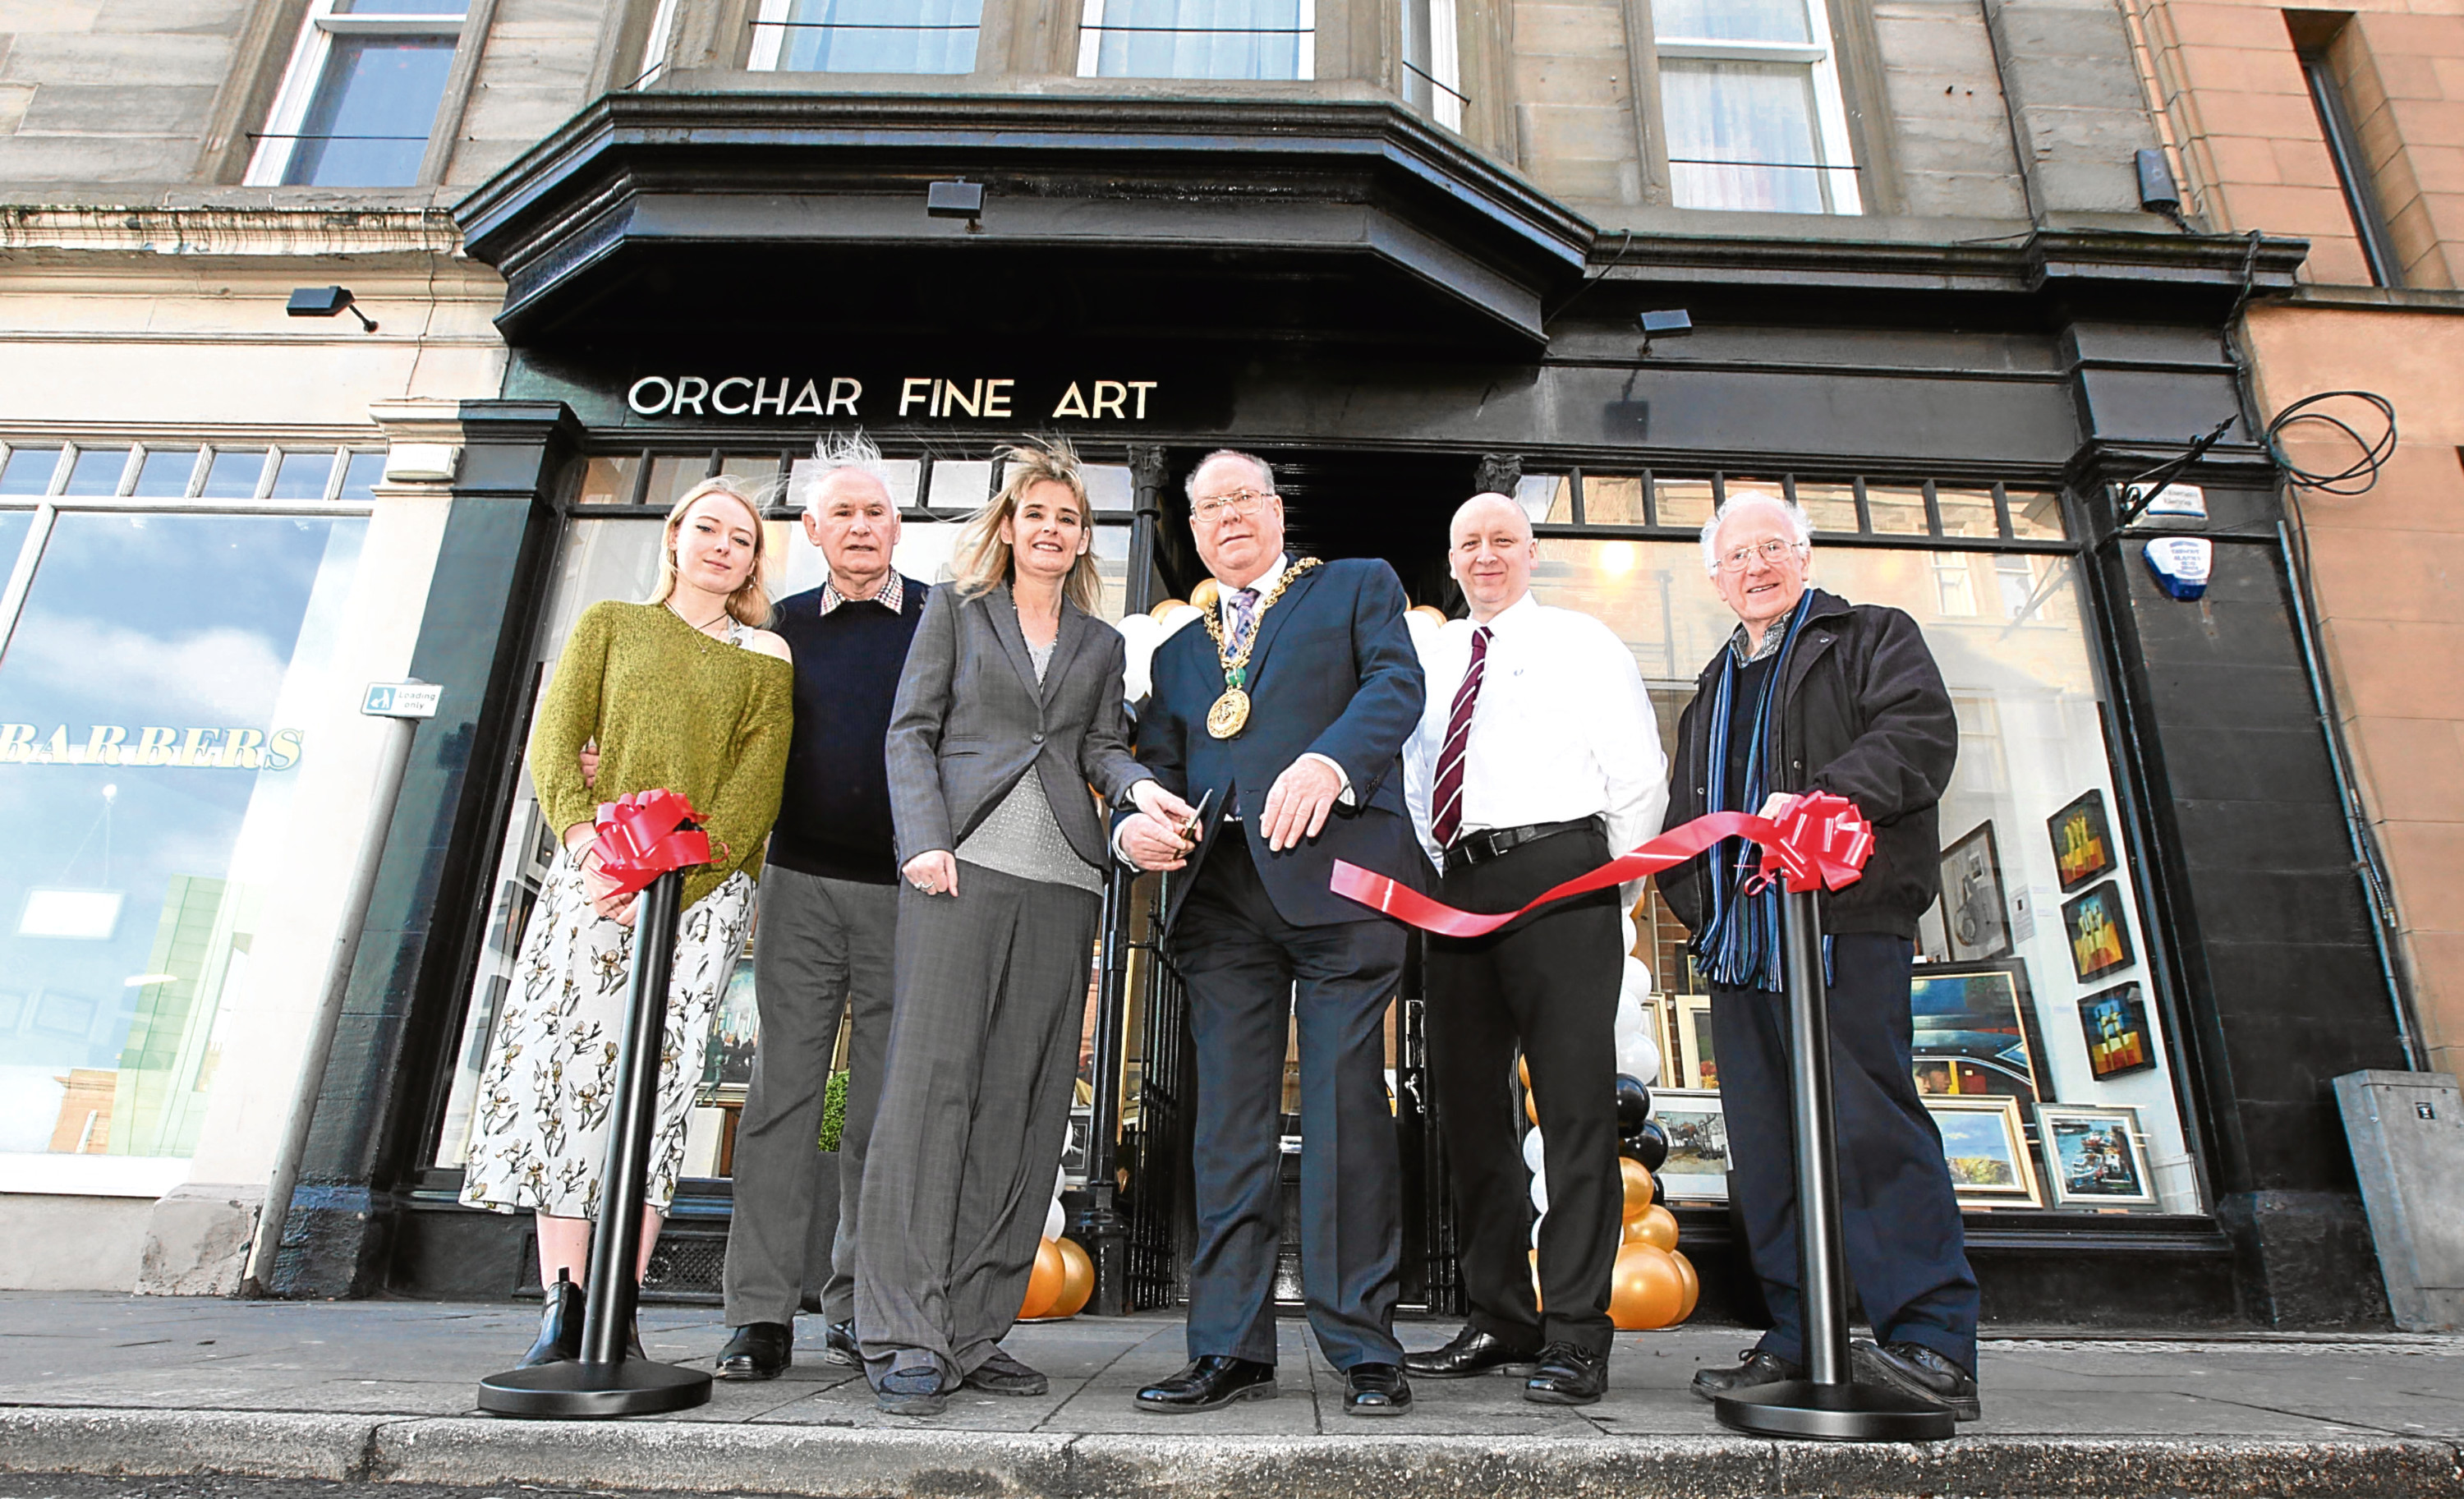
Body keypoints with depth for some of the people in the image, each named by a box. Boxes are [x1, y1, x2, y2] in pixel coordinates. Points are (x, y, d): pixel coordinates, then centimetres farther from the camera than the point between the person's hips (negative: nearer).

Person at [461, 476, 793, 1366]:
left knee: (654, 1083, -6)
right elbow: (553, 742, 6)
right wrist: (589, 841, -12)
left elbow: (756, 788, 1)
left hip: (704, 890, -1)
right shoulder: (610, 624, 17)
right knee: (565, 1067, -7)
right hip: (596, 875, 1)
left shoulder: (765, 660, 13)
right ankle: (563, 1310, -1)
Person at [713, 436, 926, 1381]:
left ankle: (856, 1308, 14)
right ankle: (762, 1315, 7)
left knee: (884, 1107, 3)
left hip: (908, 889, -1)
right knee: (783, 1092, 0)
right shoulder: (787, 626, 13)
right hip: (802, 884, 2)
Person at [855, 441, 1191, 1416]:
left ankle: (974, 1331, 9)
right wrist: (926, 841, -9)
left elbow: (1102, 746, 13)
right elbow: (911, 731, 6)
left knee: (1024, 1100, 1)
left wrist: (1138, 786, -10)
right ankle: (906, 1336, -2)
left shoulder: (1102, 643, 22)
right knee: (933, 1082, -9)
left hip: (1062, 879, 3)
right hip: (963, 861, -3)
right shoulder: (954, 609, 14)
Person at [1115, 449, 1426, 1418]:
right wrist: (1133, 823, -3)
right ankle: (1231, 1348, 12)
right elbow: (1159, 761, 20)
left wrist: (1329, 762, -22)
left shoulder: (1358, 587, 16)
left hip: (1334, 874, -4)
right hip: (1219, 894, 4)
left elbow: (1395, 683, -2)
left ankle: (1364, 1347, 6)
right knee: (1229, 1119, 4)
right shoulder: (1179, 650, 28)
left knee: (1346, 1106, -5)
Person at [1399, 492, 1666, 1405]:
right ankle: (1500, 1322, 18)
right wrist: (1433, 868, 14)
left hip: (1559, 875, -5)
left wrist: (1615, 888, 2)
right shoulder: (1431, 660, 20)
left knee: (1576, 1105, -7)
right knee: (1468, 1104, 7)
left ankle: (1575, 1337, 0)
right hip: (1456, 886, 5)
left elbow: (1640, 773, 4)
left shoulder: (1581, 643, 8)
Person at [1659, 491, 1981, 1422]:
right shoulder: (1712, 691, 28)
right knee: (1767, 1147, 5)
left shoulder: (1873, 638, 12)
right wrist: (1700, 908, 9)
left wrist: (1823, 799, -24)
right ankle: (1803, 1345, 12)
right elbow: (1682, 818, 26)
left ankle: (1933, 1345, -6)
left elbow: (1920, 732, -8)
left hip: (1848, 927, -6)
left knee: (1868, 1126, -13)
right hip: (1739, 943, 6)